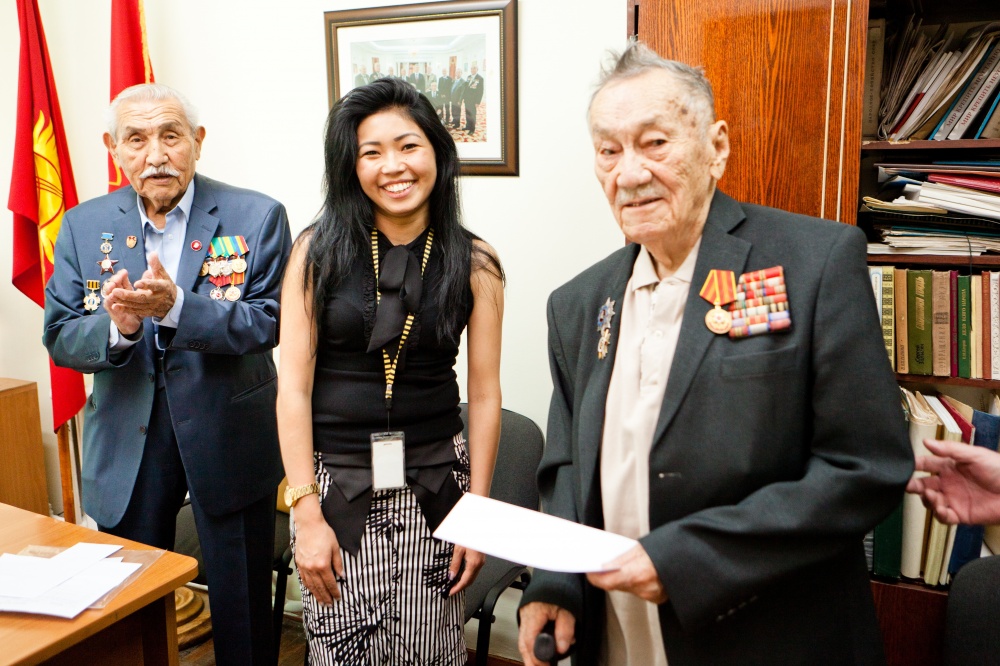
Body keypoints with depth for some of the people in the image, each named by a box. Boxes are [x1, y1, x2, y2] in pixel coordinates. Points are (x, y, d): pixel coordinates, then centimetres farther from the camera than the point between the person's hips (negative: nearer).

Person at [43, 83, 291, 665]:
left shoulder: (257, 216, -9)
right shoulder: (83, 227, 2)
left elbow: (268, 323, -16)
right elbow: (60, 338, -1)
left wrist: (176, 307, -31)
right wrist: (116, 326, -24)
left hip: (230, 439, -2)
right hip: (126, 442, 3)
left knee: (244, 605, 13)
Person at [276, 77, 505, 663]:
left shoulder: (474, 263, -2)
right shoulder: (319, 251, -4)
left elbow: (485, 394, -1)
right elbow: (293, 387, -5)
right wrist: (307, 515, -8)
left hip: (433, 482, 1)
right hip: (335, 482, 0)